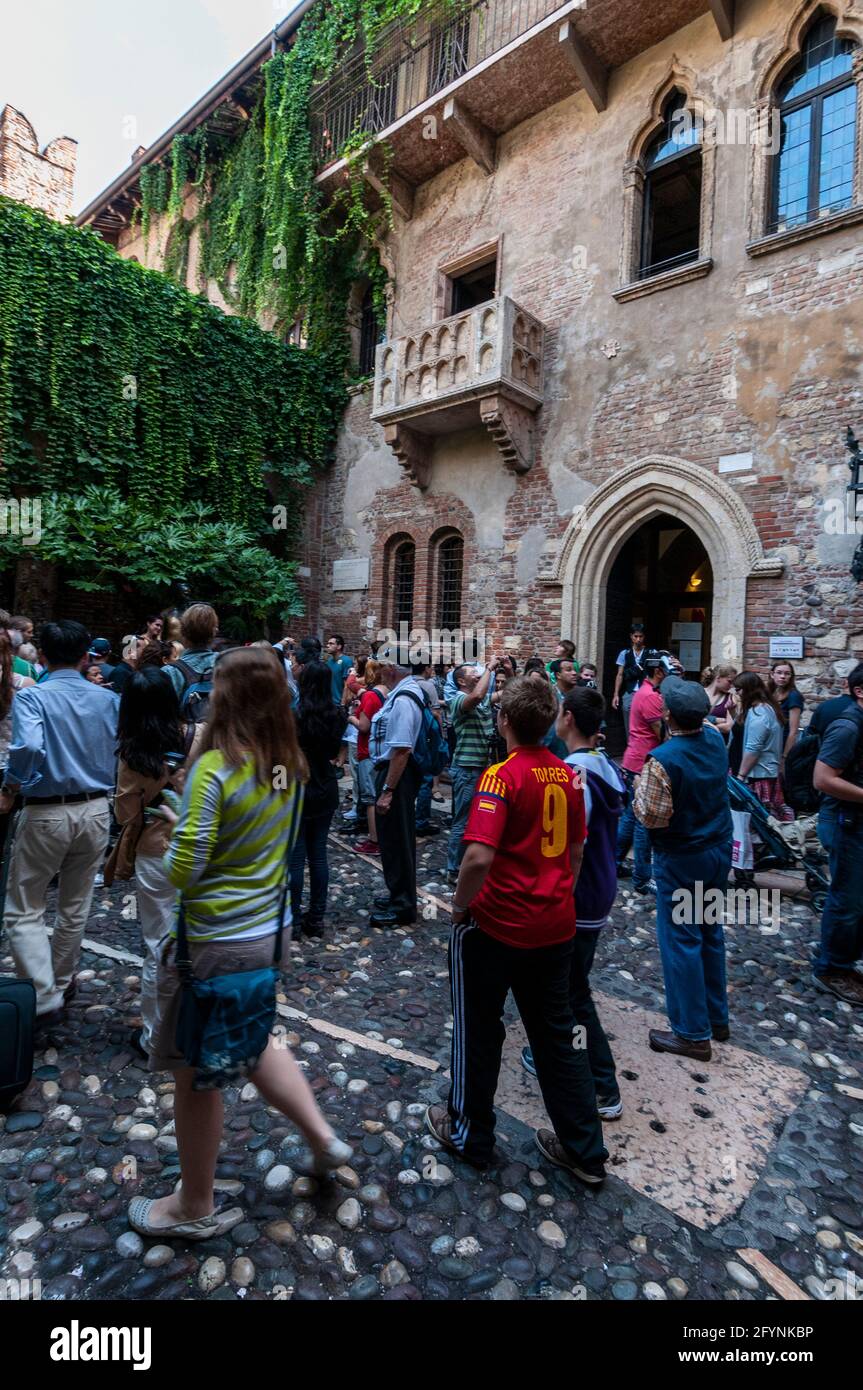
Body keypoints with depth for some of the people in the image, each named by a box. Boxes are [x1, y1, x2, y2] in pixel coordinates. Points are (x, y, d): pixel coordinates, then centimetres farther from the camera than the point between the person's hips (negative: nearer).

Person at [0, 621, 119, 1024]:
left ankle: (44, 999, 3)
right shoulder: (108, 699, 1)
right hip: (95, 811, 4)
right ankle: (61, 983, 35)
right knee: (75, 906, 20)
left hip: (47, 813, -4)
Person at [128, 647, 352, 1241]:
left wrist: (178, 826, -2)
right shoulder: (291, 765, -1)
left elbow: (183, 871, -20)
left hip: (218, 941, -7)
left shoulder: (215, 768, -23)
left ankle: (196, 1208, 36)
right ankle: (323, 1137, 33)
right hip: (271, 926, 7)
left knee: (197, 1073, 15)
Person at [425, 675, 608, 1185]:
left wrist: (459, 905, -13)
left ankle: (470, 1135, 34)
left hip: (496, 926, -6)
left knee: (479, 1030, 16)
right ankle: (585, 1150, 31)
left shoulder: (502, 776, -20)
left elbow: (480, 856, -30)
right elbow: (577, 851, 11)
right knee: (557, 1035, 20)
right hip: (556, 927, 6)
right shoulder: (568, 775, 1)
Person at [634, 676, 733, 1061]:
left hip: (681, 860, -7)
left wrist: (639, 787, -7)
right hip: (719, 850, 7)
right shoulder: (716, 741, -3)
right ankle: (716, 1017, 33)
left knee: (680, 941, 4)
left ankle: (693, 1033, 13)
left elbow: (651, 816, -22)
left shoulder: (663, 760, -26)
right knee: (711, 933, 19)